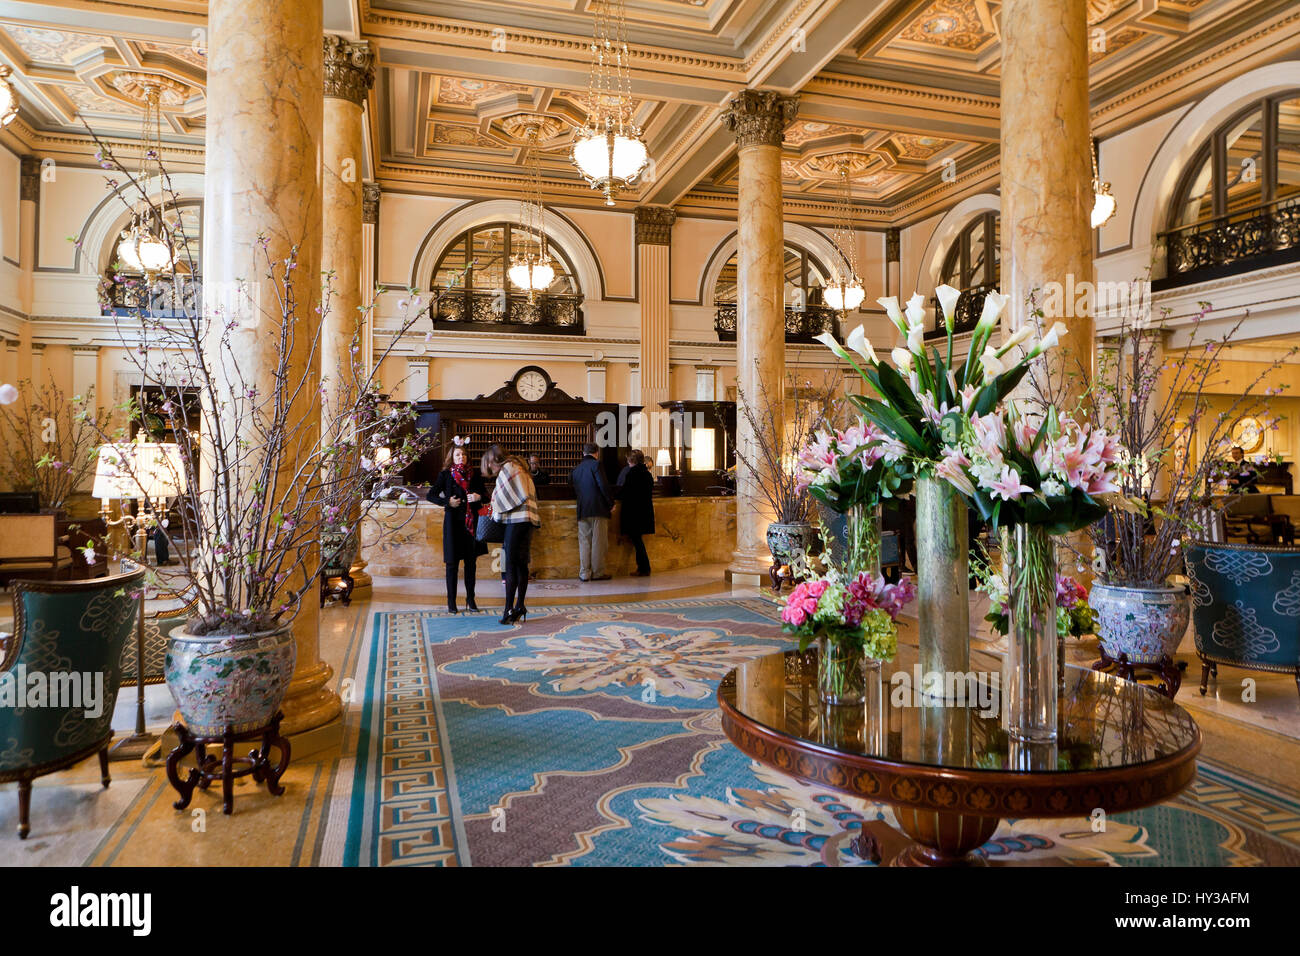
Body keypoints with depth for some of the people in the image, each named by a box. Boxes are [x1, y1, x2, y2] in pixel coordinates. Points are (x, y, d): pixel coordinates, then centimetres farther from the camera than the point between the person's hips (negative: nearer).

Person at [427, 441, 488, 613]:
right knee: (452, 562, 0)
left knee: (471, 561, 6)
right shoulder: (445, 475, 3)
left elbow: (486, 494, 14)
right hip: (453, 521, -2)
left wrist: (479, 497, -7)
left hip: (472, 522, 2)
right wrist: (447, 502, -10)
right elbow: (431, 495, 4)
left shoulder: (475, 475, 9)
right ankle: (451, 602, 7)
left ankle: (470, 599, 15)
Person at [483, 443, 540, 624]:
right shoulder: (519, 467, 23)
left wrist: (496, 514, 9)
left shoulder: (508, 467, -5)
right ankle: (520, 606, 14)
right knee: (521, 565, 11)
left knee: (511, 566, -8)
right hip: (526, 521, 10)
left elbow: (502, 499, -9)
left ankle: (509, 609, -9)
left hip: (516, 520, -10)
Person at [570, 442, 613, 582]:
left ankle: (584, 573, 7)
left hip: (582, 510, 5)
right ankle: (597, 572, 4)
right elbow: (603, 485, -13)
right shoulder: (596, 464, -6)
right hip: (598, 508, -5)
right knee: (598, 542, 1)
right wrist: (611, 502, -5)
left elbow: (573, 488, 16)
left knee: (584, 542, 8)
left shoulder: (576, 468, 13)